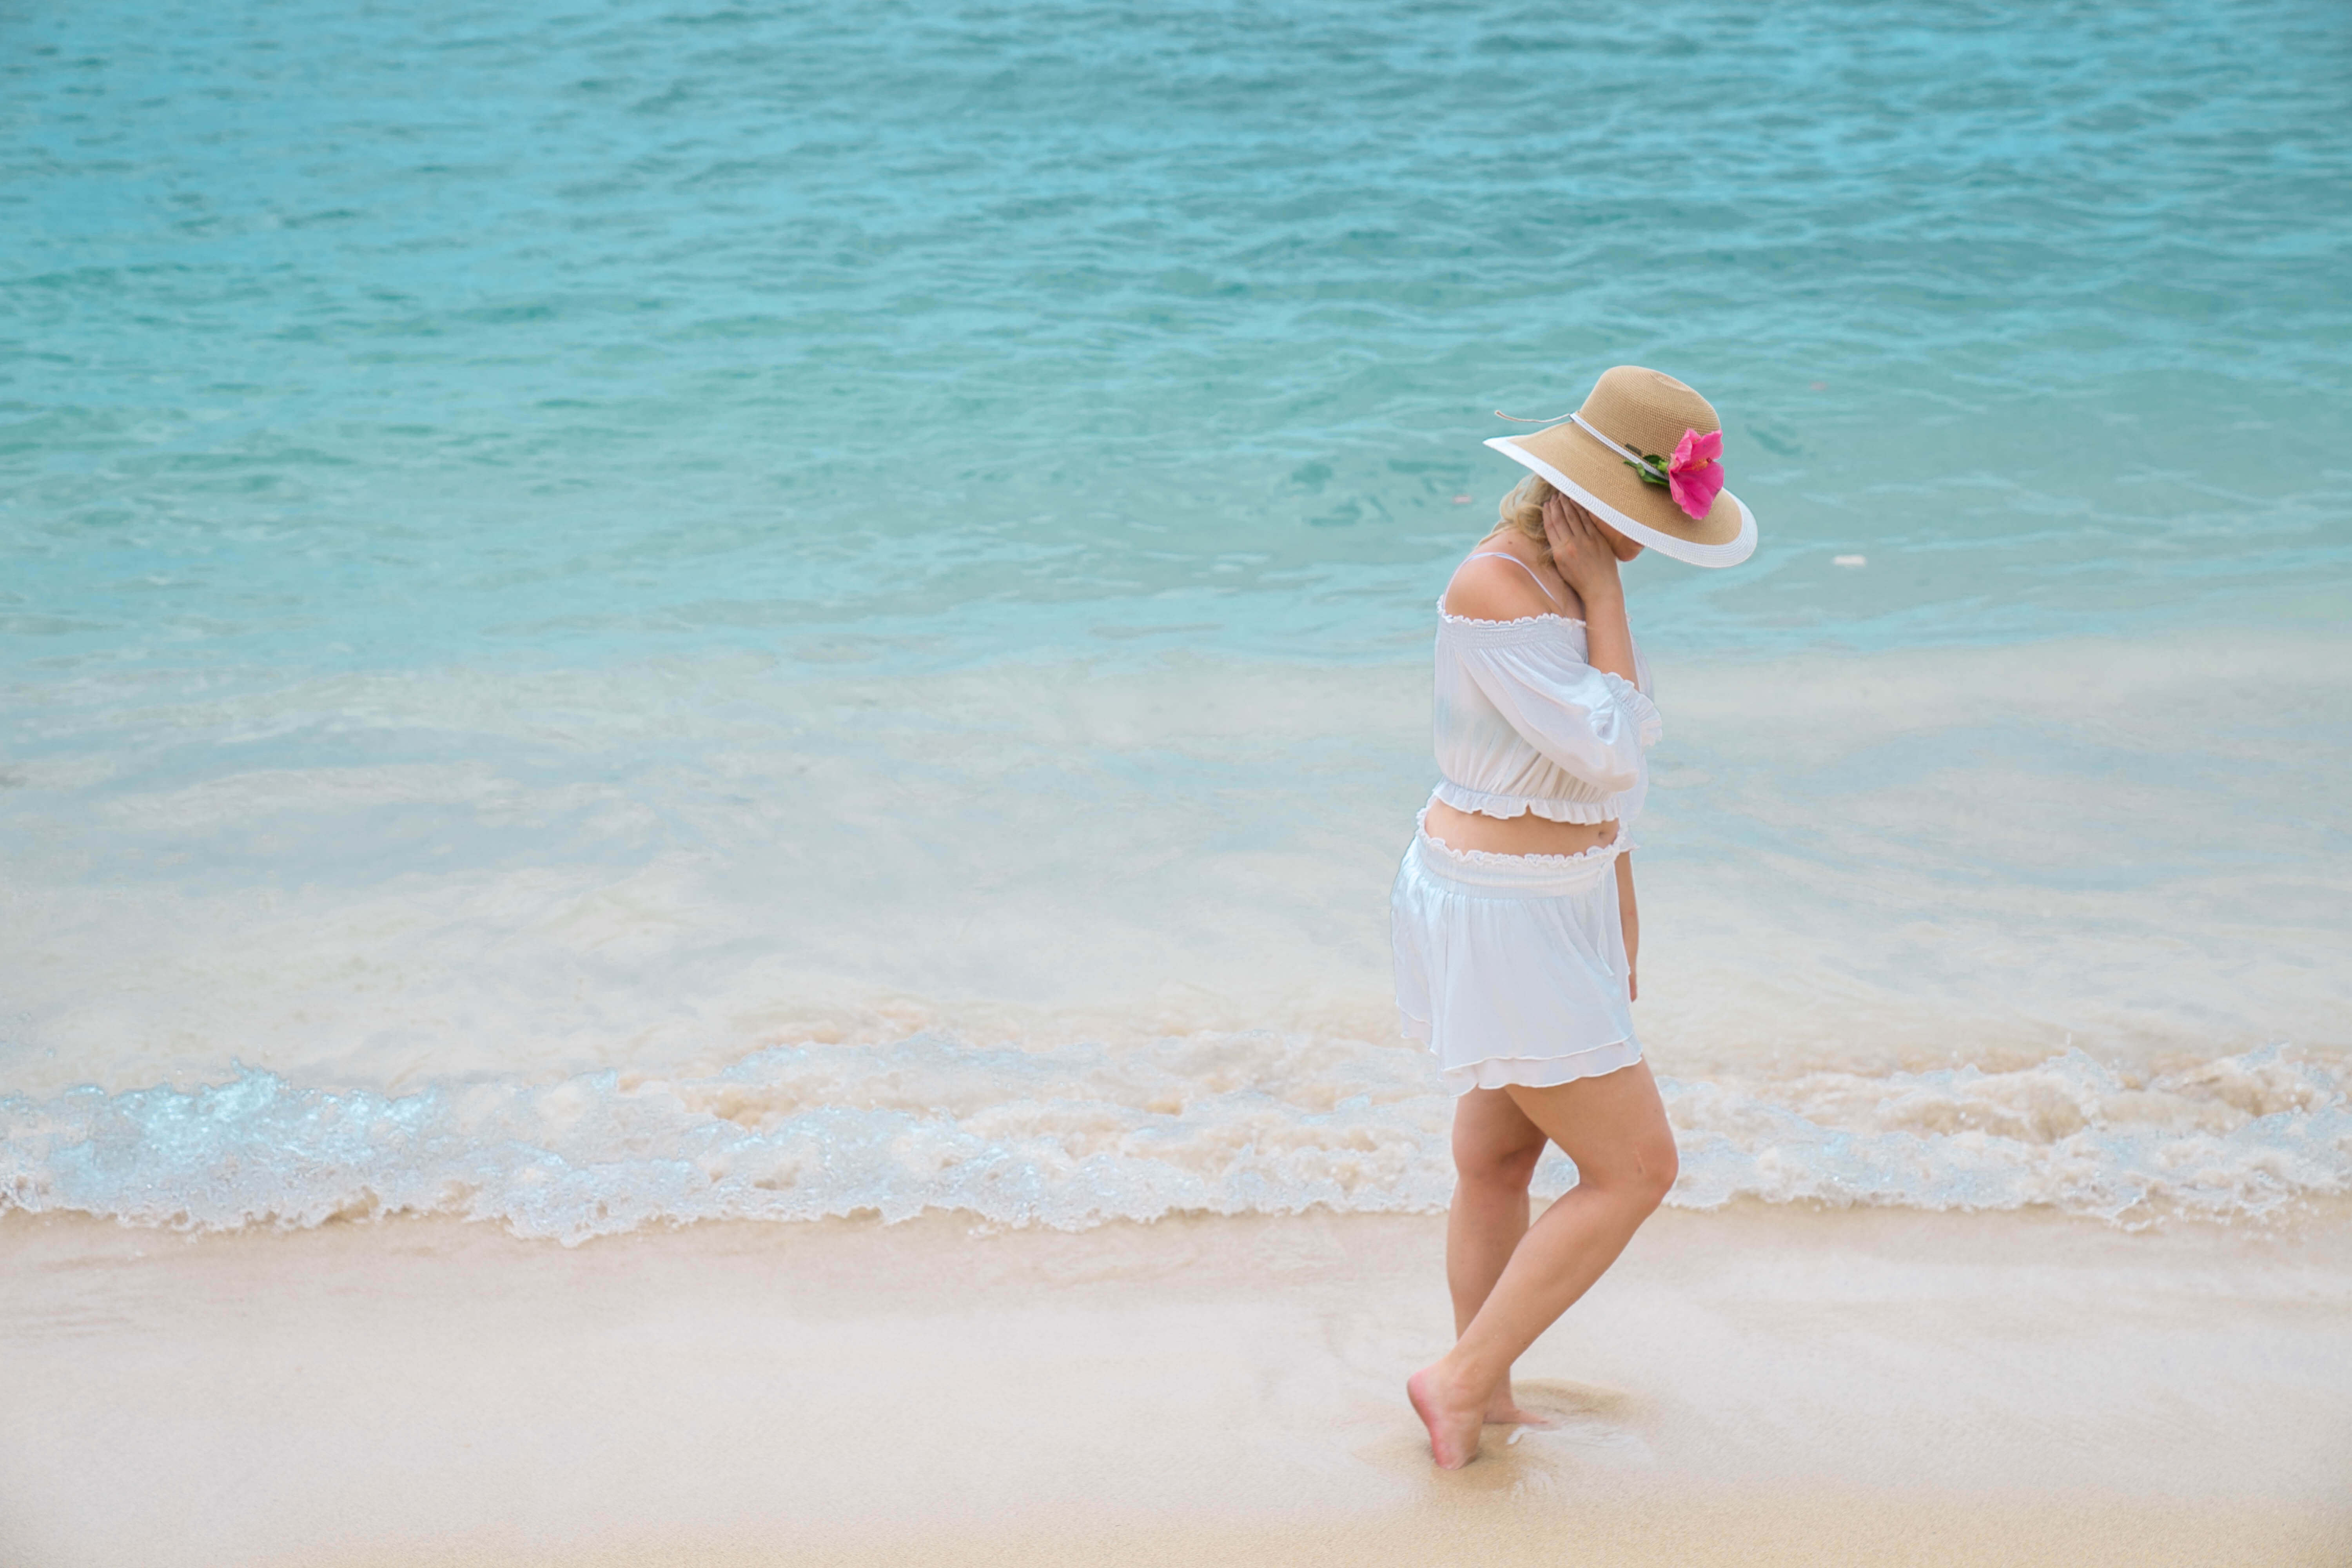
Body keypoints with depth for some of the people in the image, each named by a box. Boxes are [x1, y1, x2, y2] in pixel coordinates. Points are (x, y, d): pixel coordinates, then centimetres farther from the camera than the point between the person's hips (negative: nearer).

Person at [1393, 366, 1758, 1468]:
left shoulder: (1569, 572, 7)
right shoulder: (1494, 589, -23)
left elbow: (1609, 754, 15)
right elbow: (1608, 753, -25)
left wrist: (1620, 918, 20)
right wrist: (1604, 595, -19)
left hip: (1554, 898, 10)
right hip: (1501, 922, -10)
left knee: (1499, 1161, 18)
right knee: (1635, 1170, -3)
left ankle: (1487, 1405, 32)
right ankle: (1462, 1380, 6)